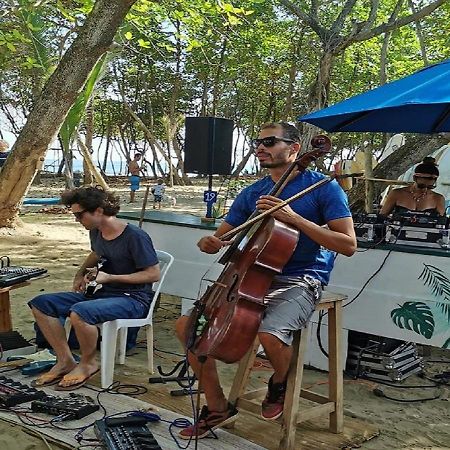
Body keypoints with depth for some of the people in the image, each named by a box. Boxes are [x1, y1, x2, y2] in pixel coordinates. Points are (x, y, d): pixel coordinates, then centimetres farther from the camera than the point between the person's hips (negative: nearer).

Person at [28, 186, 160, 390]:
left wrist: (109, 277, -20)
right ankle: (66, 361, 1)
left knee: (79, 312, -36)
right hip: (105, 293, 9)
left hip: (134, 298, -8)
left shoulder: (135, 236, -19)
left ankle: (88, 363, -8)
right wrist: (81, 273, 12)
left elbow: (154, 274, -18)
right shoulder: (96, 232, 6)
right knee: (41, 304, -4)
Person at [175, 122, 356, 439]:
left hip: (300, 281, -6)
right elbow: (220, 236, 16)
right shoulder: (252, 194, 11)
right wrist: (208, 243, -10)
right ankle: (218, 408, 10)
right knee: (187, 325, -6)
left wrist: (294, 218, -20)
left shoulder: (323, 187, -4)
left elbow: (348, 244, -12)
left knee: (271, 334, -36)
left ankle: (279, 384, 3)